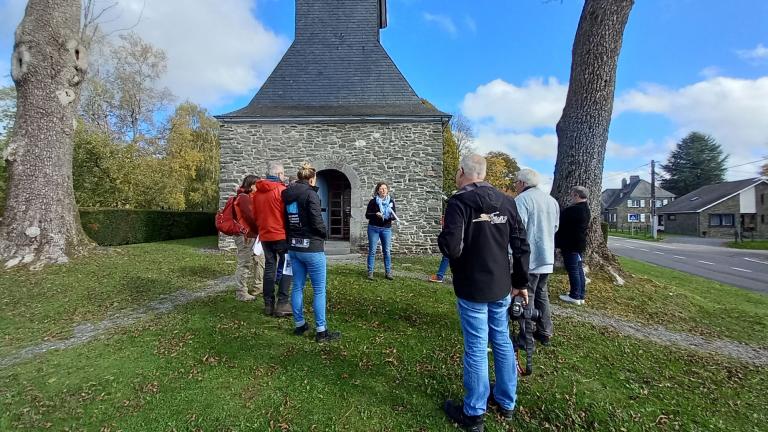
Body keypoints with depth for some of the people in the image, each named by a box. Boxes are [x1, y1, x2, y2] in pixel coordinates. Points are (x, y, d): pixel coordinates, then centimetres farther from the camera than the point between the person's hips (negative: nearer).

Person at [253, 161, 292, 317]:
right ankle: (282, 303, -2)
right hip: (282, 235, -6)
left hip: (264, 235, 6)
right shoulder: (281, 190, -12)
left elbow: (255, 215, 16)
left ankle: (268, 304, 16)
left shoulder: (257, 192, 8)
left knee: (269, 268, 12)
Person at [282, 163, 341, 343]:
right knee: (319, 290, 0)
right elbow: (317, 221, -18)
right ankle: (321, 331, 5)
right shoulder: (310, 193, -13)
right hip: (311, 247, -8)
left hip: (293, 247, 8)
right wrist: (325, 234, 0)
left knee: (297, 286, 14)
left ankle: (299, 325, 25)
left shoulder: (287, 195, 10)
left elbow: (285, 220, 13)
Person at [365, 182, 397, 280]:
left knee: (387, 251, 3)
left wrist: (392, 216, -16)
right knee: (372, 251, 0)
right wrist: (375, 214, -21)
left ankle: (388, 272, 12)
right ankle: (370, 272, 8)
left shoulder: (391, 201, 6)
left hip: (386, 229, 2)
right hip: (374, 228, -2)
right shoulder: (373, 201, -1)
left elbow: (394, 216, 8)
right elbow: (367, 215, -2)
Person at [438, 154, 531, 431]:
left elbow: (451, 248, -24)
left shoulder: (460, 201, -16)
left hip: (472, 289, -6)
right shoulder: (506, 202, 4)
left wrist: (443, 237, -2)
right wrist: (520, 282, 14)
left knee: (476, 348, 4)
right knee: (502, 342, 18)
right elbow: (521, 246, 6)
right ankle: (507, 403, 36)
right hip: (501, 287, 6)